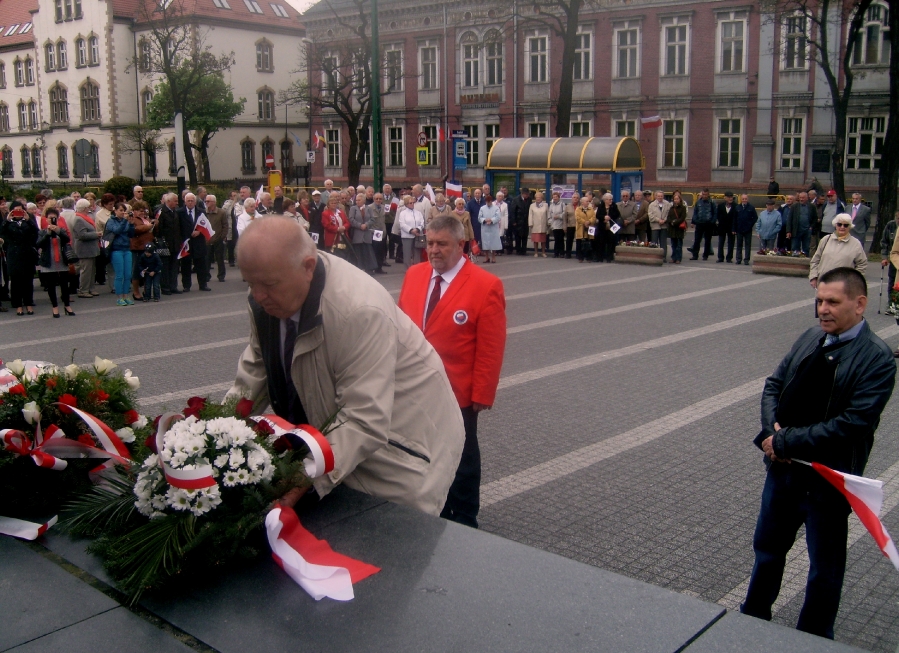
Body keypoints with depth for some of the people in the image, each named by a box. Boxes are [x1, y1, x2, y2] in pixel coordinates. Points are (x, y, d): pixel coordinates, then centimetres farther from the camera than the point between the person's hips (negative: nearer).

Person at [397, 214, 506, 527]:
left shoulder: (486, 286, -14)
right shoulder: (414, 275, 2)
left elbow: (491, 349, -13)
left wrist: (482, 395, -13)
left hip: (456, 393, -4)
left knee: (460, 459, 13)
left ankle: (463, 523, 31)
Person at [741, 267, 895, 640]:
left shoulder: (877, 358, -17)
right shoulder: (811, 338, 1)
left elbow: (852, 424, -23)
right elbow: (774, 385, 7)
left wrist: (786, 441, -21)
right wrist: (773, 428, -11)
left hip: (828, 479, -6)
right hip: (783, 468, 6)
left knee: (825, 566, 14)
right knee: (767, 547, 22)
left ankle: (814, 638, 34)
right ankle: (753, 617, 43)